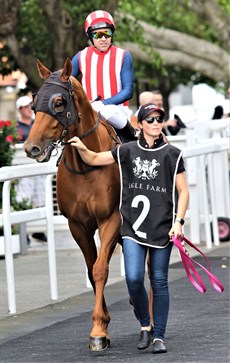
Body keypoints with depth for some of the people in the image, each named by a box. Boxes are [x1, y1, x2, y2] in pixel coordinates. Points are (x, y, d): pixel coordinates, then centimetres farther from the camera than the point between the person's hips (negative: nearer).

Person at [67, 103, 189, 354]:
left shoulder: (172, 155, 1)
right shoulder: (126, 152, 6)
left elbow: (183, 191, 3)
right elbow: (94, 159, 15)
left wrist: (178, 222, -8)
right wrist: (82, 149, -7)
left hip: (162, 228, -1)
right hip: (133, 226, 1)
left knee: (159, 281, 3)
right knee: (134, 279, -11)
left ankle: (159, 336, 12)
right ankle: (145, 326, 12)